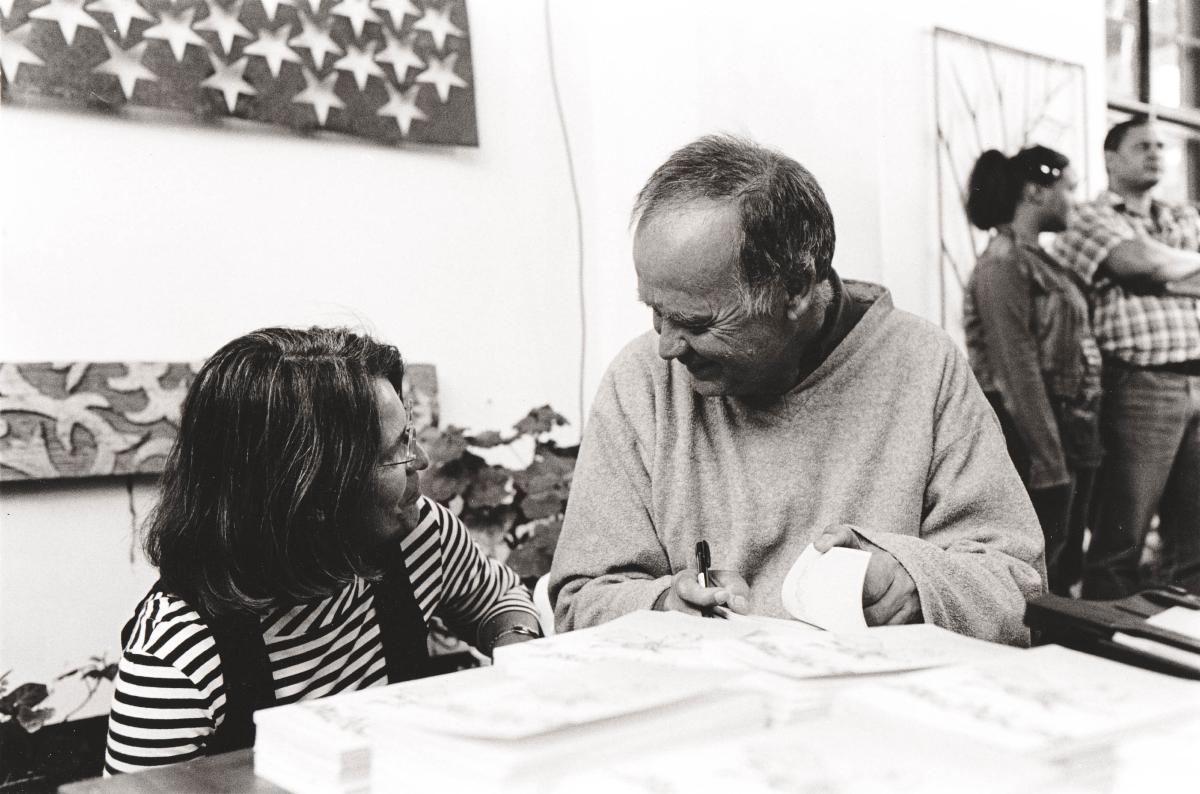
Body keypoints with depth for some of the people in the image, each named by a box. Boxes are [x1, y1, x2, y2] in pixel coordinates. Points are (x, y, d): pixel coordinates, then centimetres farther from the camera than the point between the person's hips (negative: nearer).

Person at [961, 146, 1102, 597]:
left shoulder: (1040, 260, 15)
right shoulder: (1003, 264, -13)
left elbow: (1067, 351, 15)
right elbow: (1018, 371, -18)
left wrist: (1078, 447, 9)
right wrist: (1050, 462, -19)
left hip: (1071, 428, 9)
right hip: (1035, 430, -9)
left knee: (1065, 568, 15)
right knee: (1037, 579, -1)